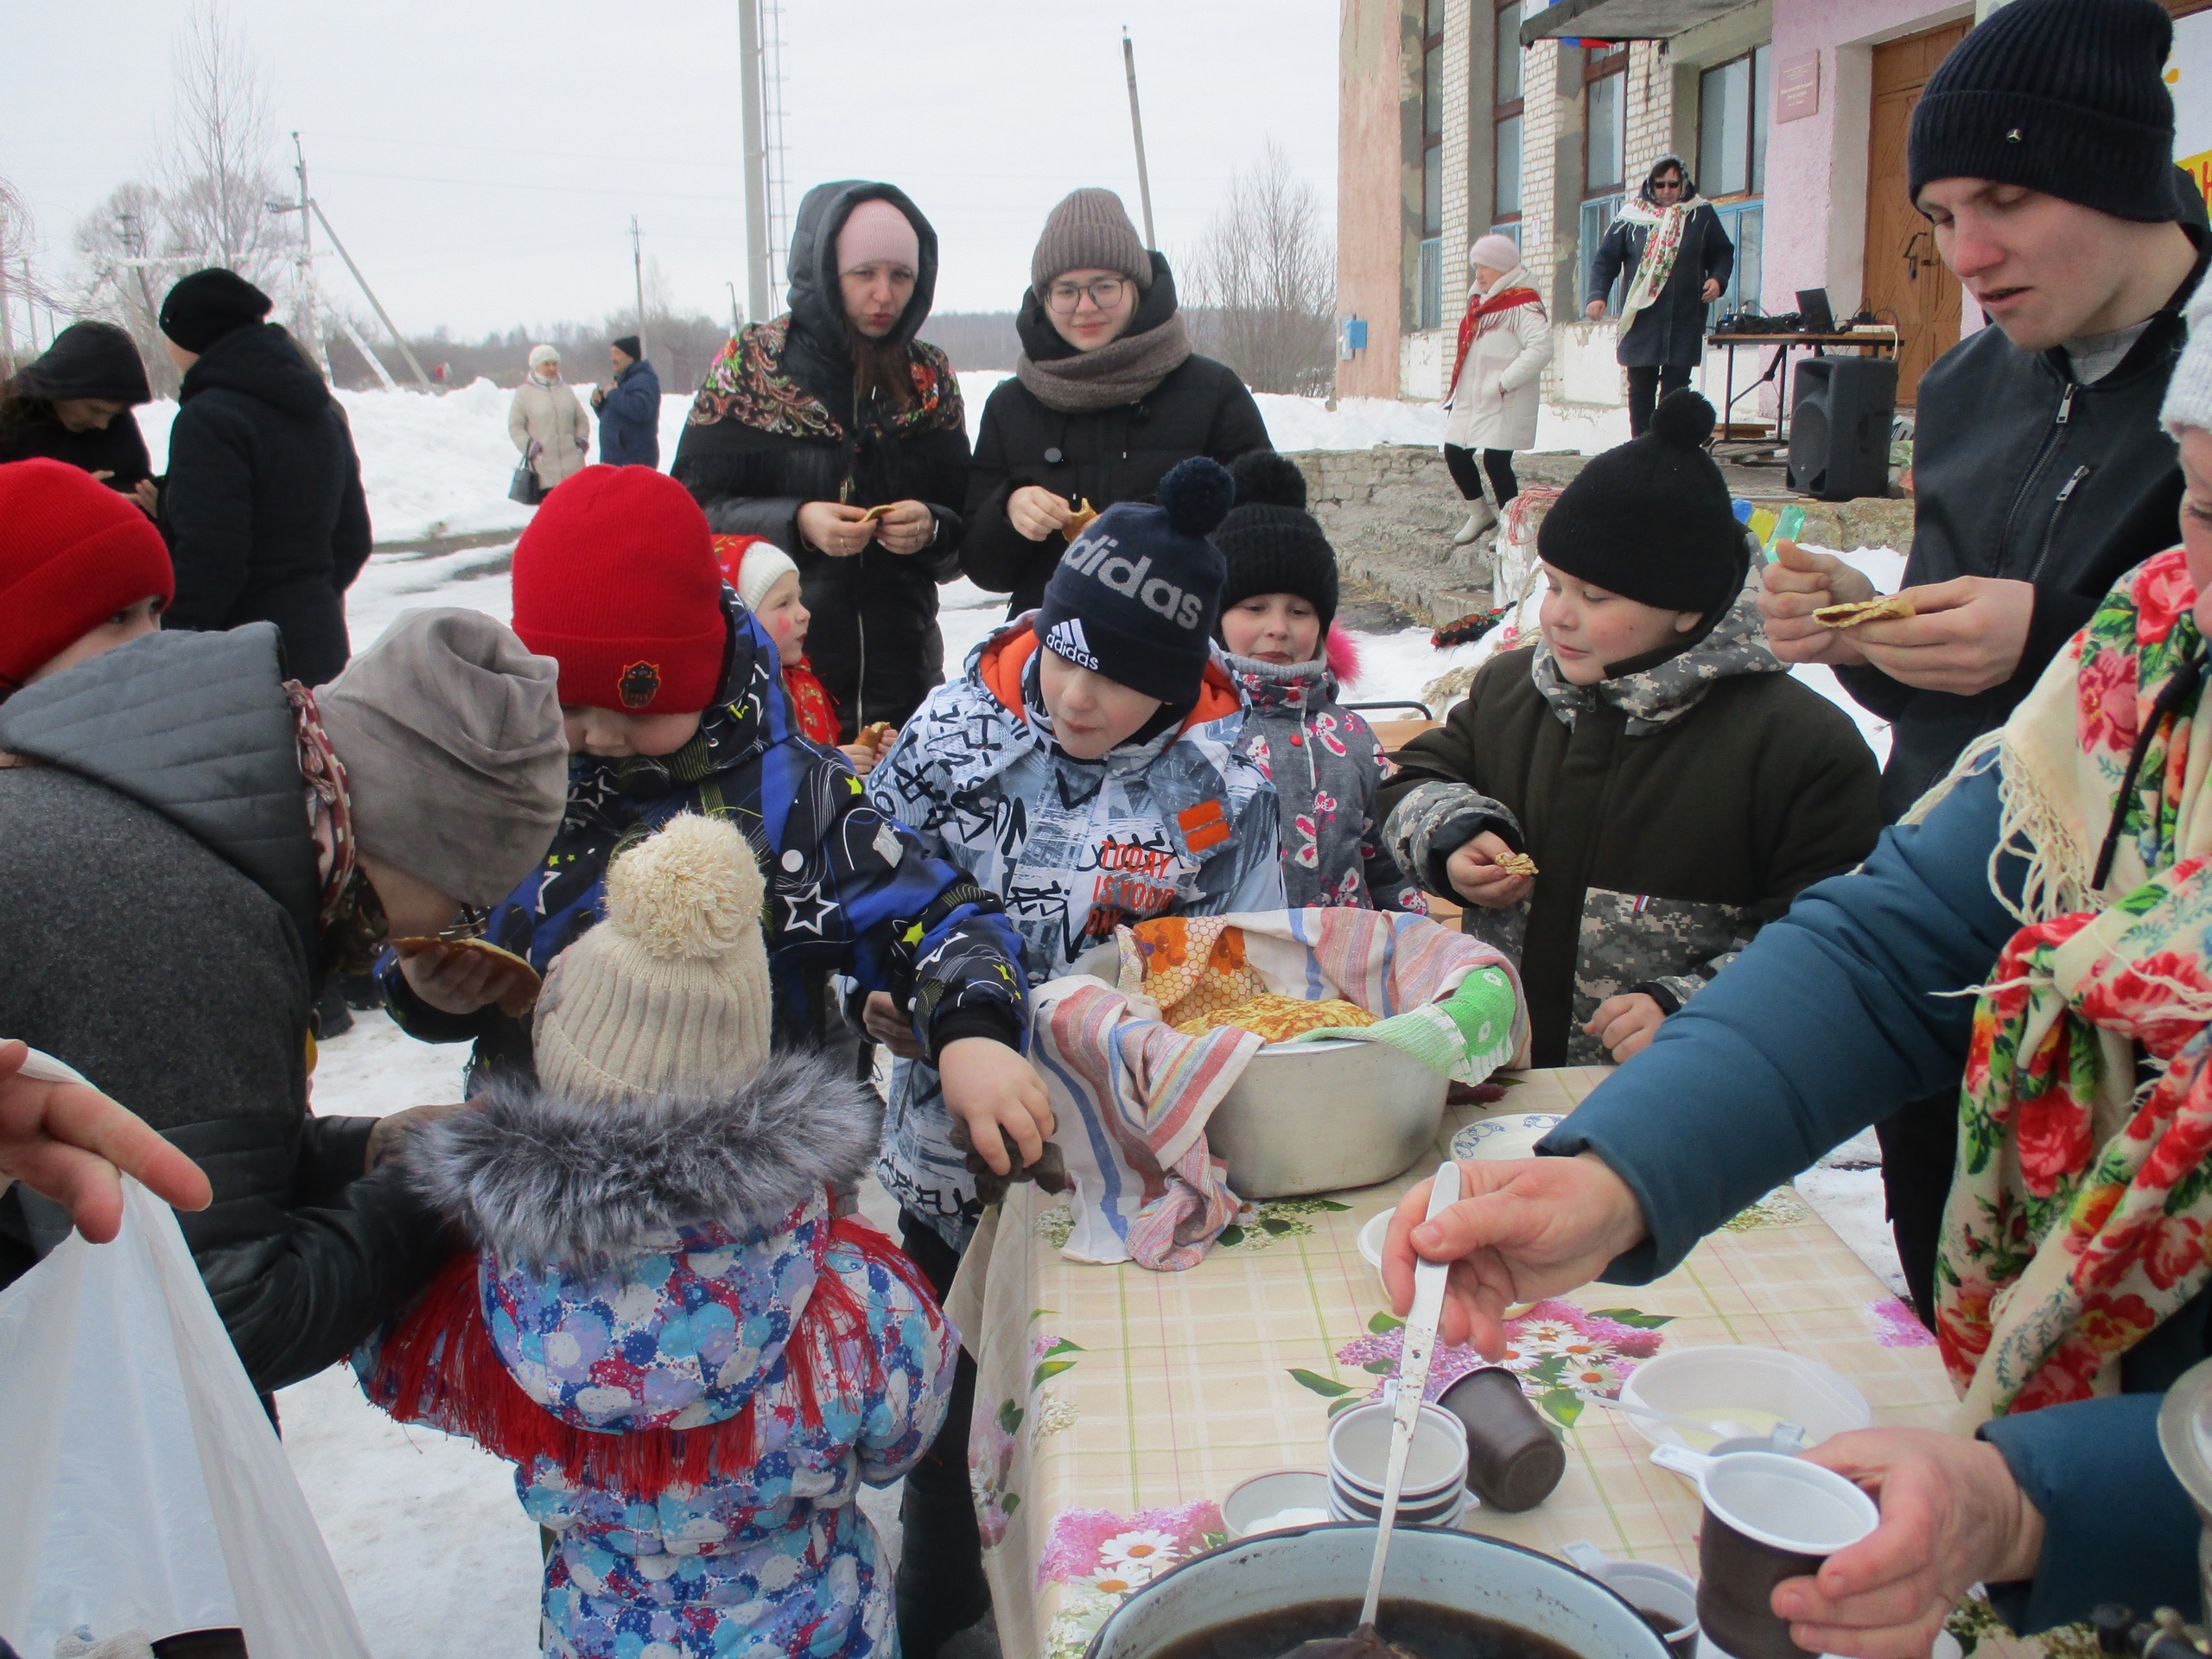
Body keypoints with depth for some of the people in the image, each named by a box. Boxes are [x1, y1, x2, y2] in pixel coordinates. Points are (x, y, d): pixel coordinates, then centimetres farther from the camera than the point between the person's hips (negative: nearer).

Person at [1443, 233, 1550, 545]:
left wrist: (1504, 382, -23)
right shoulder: (1480, 301, 16)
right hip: (1471, 398, 9)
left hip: (1504, 403, -9)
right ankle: (1479, 514, 28)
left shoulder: (1522, 303, -12)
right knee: (1455, 453, 9)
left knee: (1496, 461, -12)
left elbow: (1541, 348, -23)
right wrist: (1457, 388, 12)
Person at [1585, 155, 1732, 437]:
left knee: (1675, 391, -3)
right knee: (1640, 390, 4)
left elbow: (1723, 253, 17)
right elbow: (1606, 259, 5)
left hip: (1684, 323, 0)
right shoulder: (1631, 218, 4)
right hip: (1640, 323, 1)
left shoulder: (1702, 216, 6)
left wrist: (1718, 278, -3)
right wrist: (1597, 295, -9)